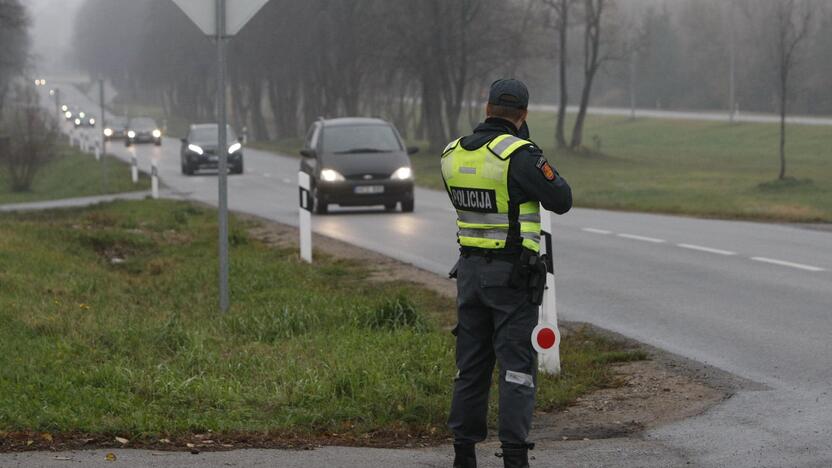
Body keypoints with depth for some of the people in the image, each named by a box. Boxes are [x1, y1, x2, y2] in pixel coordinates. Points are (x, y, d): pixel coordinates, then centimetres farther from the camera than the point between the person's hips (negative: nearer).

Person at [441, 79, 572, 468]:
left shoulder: (453, 154, 4)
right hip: (513, 273, -6)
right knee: (517, 364, -3)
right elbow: (561, 200, -10)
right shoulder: (519, 154, -16)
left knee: (471, 363, 12)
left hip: (471, 269, 6)